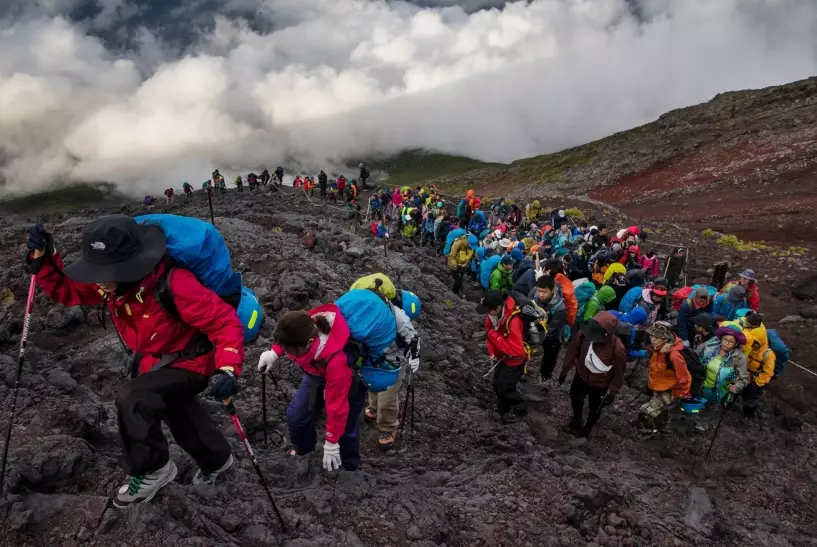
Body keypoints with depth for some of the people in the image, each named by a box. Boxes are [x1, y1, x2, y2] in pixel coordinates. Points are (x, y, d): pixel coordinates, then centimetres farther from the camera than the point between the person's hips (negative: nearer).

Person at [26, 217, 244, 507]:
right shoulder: (109, 282, -16)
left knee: (131, 398, -29)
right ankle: (217, 458, 56)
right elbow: (65, 289, -3)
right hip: (154, 363, 9)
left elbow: (225, 321, -37)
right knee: (179, 416, 27)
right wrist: (43, 256, -21)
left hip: (191, 364, -8)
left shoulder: (174, 284, -39)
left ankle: (152, 470, -5)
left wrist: (228, 369, -49)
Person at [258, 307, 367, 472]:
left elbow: (337, 404, -35)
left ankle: (349, 468, 29)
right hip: (317, 373, 6)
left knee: (345, 427, 1)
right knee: (296, 414, 6)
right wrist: (274, 352, -22)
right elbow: (288, 339, -5)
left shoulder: (336, 361, -48)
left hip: (351, 380, -6)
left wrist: (331, 443, -24)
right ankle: (303, 449, 37)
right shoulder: (305, 326, -35)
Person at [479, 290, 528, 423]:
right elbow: (489, 330, 0)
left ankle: (519, 411, 30)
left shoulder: (513, 321, -41)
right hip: (502, 355, 7)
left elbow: (517, 350, -40)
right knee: (497, 384, 20)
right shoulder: (494, 312, -19)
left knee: (505, 387, 4)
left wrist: (494, 336, -37)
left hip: (515, 359, -7)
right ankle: (504, 409, 45)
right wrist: (492, 351, -11)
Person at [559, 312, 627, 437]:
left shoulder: (618, 348, -39)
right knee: (575, 397, 31)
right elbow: (572, 350, -11)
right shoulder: (584, 334, -31)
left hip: (600, 384, -3)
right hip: (581, 376, 3)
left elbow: (619, 372, -20)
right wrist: (565, 370, 1)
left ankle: (587, 428, 58)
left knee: (595, 408, 25)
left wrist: (613, 391, -11)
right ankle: (576, 418, 65)